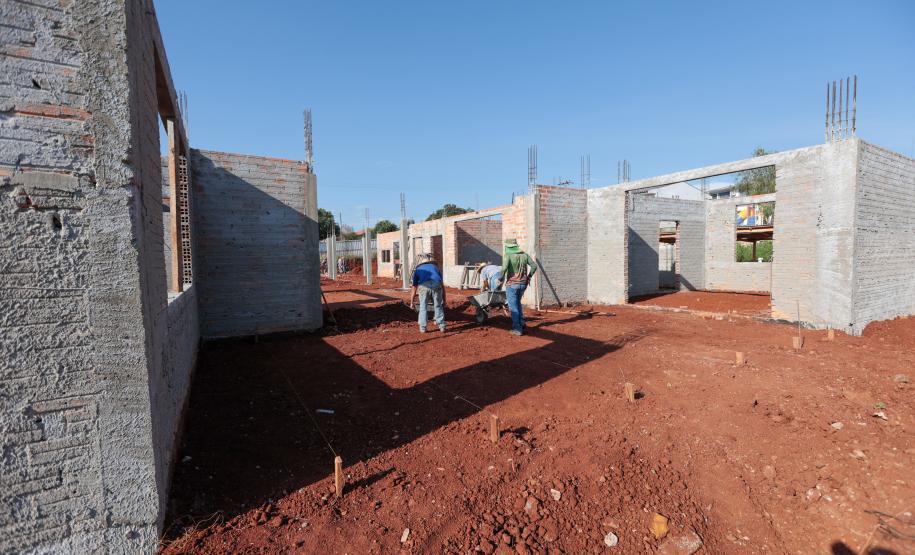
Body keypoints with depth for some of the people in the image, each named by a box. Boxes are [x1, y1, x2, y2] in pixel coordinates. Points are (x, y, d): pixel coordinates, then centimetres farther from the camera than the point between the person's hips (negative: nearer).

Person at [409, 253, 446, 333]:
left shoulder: (417, 269, 33)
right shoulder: (435, 267, 35)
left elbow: (414, 289, 35)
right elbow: (442, 285, 34)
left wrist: (411, 303, 45)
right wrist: (444, 300, 40)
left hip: (424, 285, -1)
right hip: (436, 285, 1)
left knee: (423, 307, 16)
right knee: (438, 306, 17)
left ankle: (423, 328, 19)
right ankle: (442, 326, 21)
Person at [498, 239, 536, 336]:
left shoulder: (507, 255, -12)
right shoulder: (524, 254, 5)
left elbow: (504, 268, -27)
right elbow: (534, 266, 6)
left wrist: (501, 278, -11)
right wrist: (528, 277, 15)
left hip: (512, 284, -6)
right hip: (523, 284, 6)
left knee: (513, 307, 4)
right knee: (517, 303, 26)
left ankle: (517, 329, 5)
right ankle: (521, 323, 24)